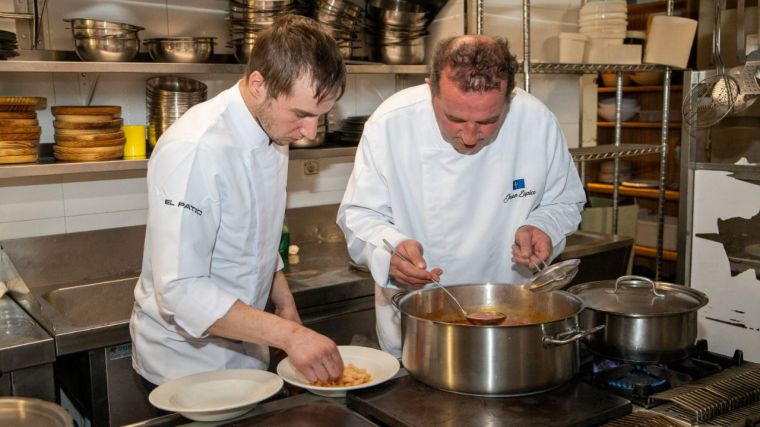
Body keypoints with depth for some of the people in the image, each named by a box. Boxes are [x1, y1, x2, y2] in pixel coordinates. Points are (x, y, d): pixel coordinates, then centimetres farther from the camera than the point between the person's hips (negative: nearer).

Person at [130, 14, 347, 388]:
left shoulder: (273, 132, -1)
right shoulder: (194, 150, -28)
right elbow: (181, 290, -31)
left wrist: (284, 303, 5)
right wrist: (287, 334, -33)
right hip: (185, 364, -7)